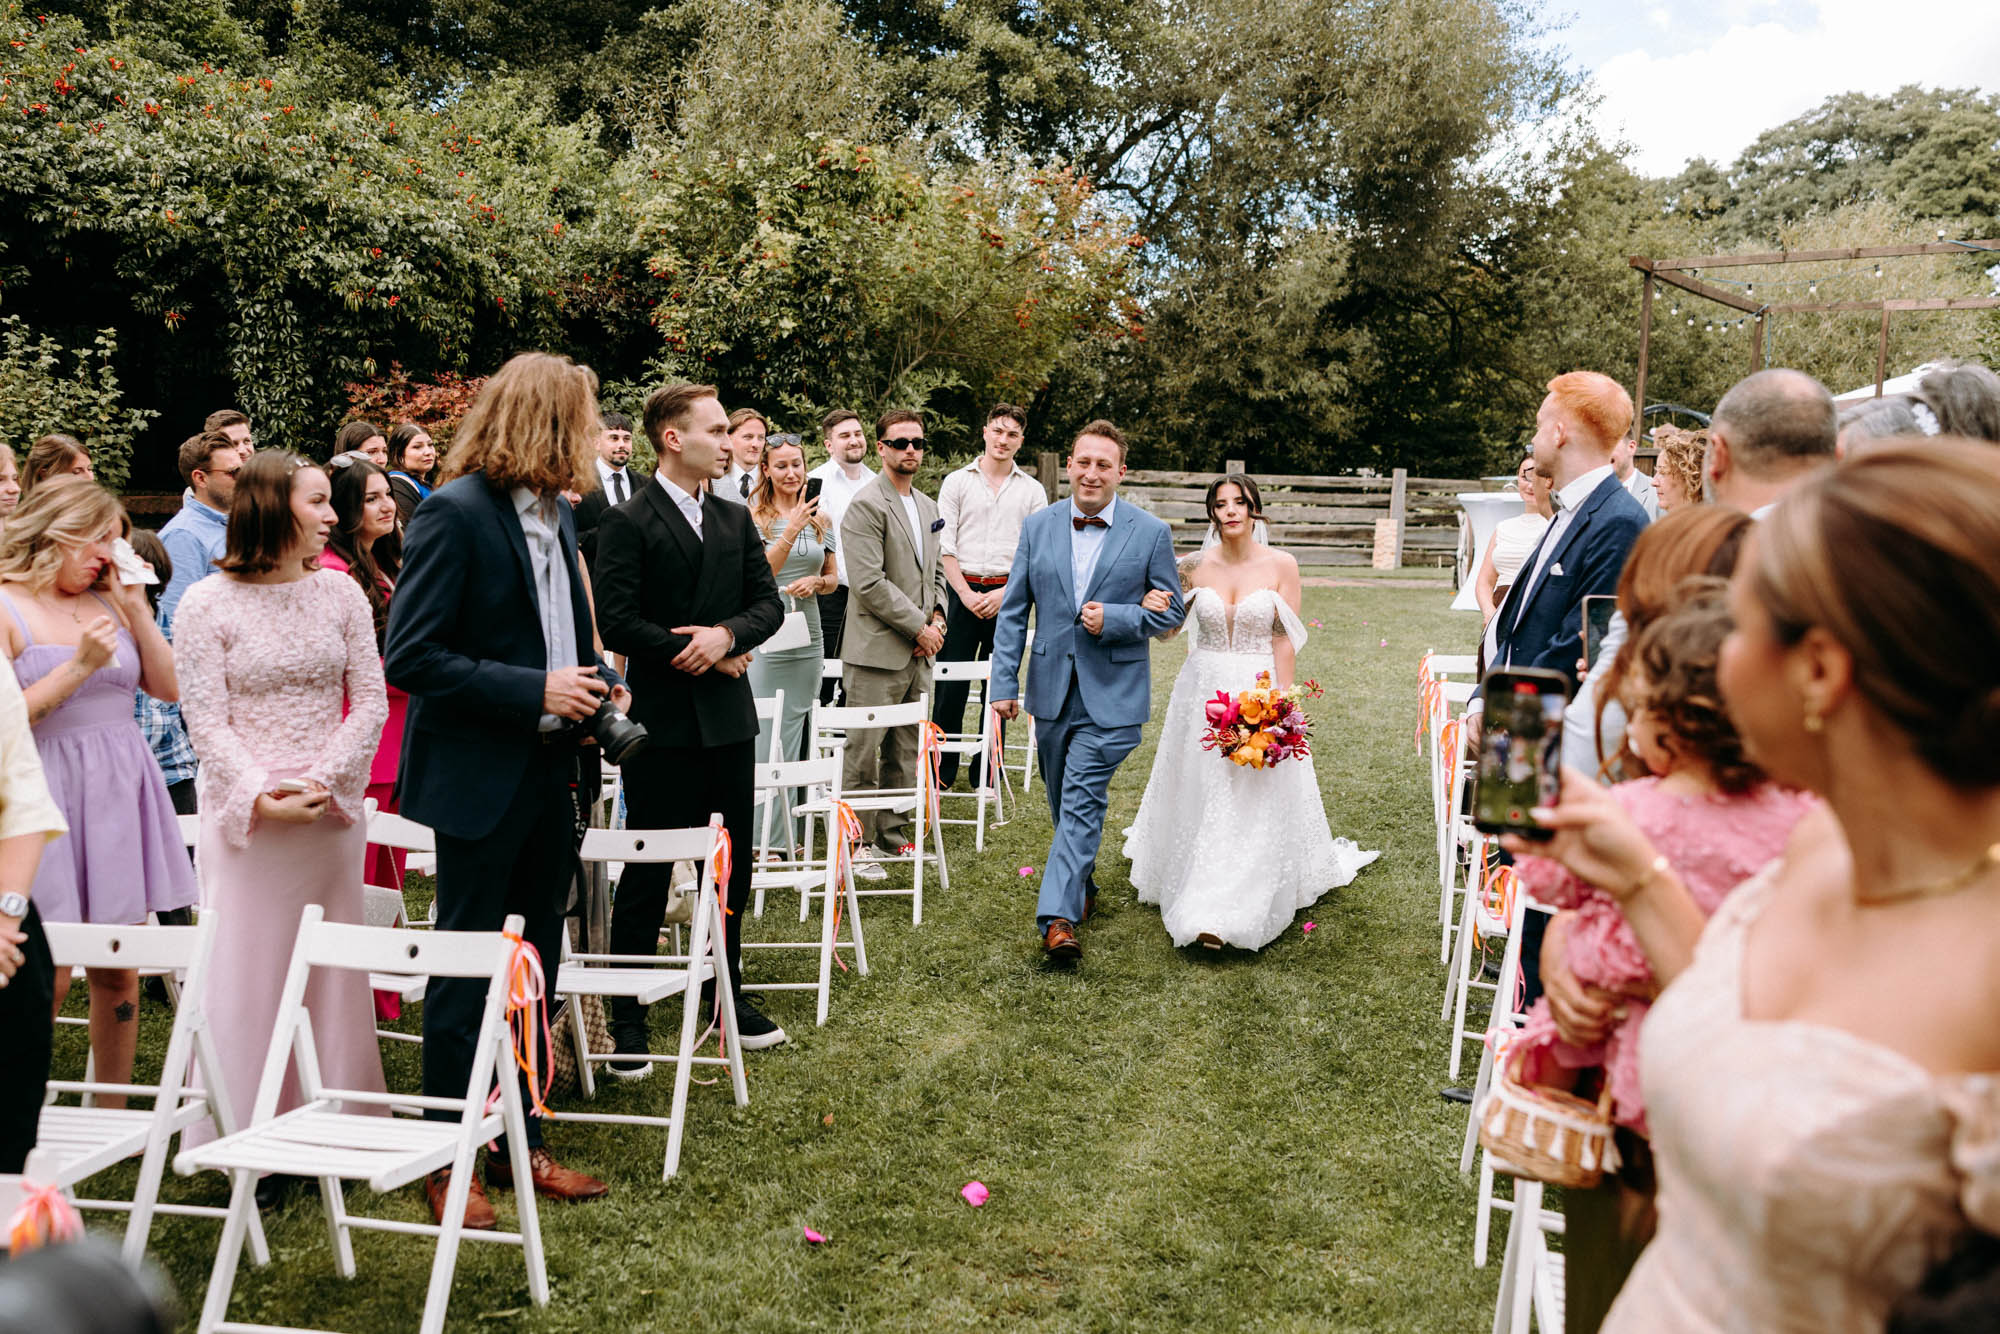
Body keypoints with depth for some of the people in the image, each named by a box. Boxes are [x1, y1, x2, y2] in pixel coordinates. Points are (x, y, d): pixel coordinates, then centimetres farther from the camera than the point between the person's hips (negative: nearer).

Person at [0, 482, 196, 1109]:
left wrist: (137, 609, 3)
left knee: (119, 966, 8)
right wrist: (78, 666, -17)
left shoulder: (109, 604, 12)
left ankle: (114, 1112, 19)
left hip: (120, 791, 5)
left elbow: (168, 688, 10)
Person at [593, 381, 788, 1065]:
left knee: (733, 862, 13)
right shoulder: (628, 522, -8)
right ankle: (625, 1016, 12)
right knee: (648, 872, 1)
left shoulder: (736, 519, 11)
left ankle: (727, 993, 28)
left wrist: (727, 634, -12)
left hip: (729, 717, 6)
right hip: (663, 721, -6)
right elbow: (618, 623, -14)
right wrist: (696, 656, -14)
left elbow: (768, 602, 7)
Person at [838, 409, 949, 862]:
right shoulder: (866, 506, -11)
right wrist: (920, 627, -13)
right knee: (864, 754, -2)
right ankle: (858, 845, 6)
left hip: (918, 654, 8)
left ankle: (893, 838, 23)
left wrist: (937, 617, 4)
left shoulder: (927, 506, 16)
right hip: (877, 651, -8)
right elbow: (870, 584, -18)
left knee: (905, 754, 13)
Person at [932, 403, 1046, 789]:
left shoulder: (1031, 490, 9)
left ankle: (985, 773, 14)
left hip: (1009, 596, 1)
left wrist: (1004, 593, -8)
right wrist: (967, 594, -8)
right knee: (951, 684, -4)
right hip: (963, 591, -1)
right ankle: (942, 771, 6)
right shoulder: (957, 481, 6)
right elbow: (944, 545, 1)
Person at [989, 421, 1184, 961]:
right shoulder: (1038, 526, 3)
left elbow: (1171, 610, 0)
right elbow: (1013, 610, 5)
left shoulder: (1151, 533, -4)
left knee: (1082, 801, -11)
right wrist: (1004, 682, 0)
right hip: (1052, 689, 4)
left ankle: (1058, 917, -11)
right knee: (1063, 801, 17)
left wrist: (1113, 618, -16)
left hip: (1111, 694, -4)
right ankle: (1082, 887, 38)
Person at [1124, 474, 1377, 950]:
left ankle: (1224, 914, 0)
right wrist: (1151, 606, -16)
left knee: (1253, 801, -4)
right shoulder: (1198, 565, 1)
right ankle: (1200, 901, 24)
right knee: (1198, 796, 7)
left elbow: (1285, 642, -4)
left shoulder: (1281, 565, -4)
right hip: (1202, 692, 2)